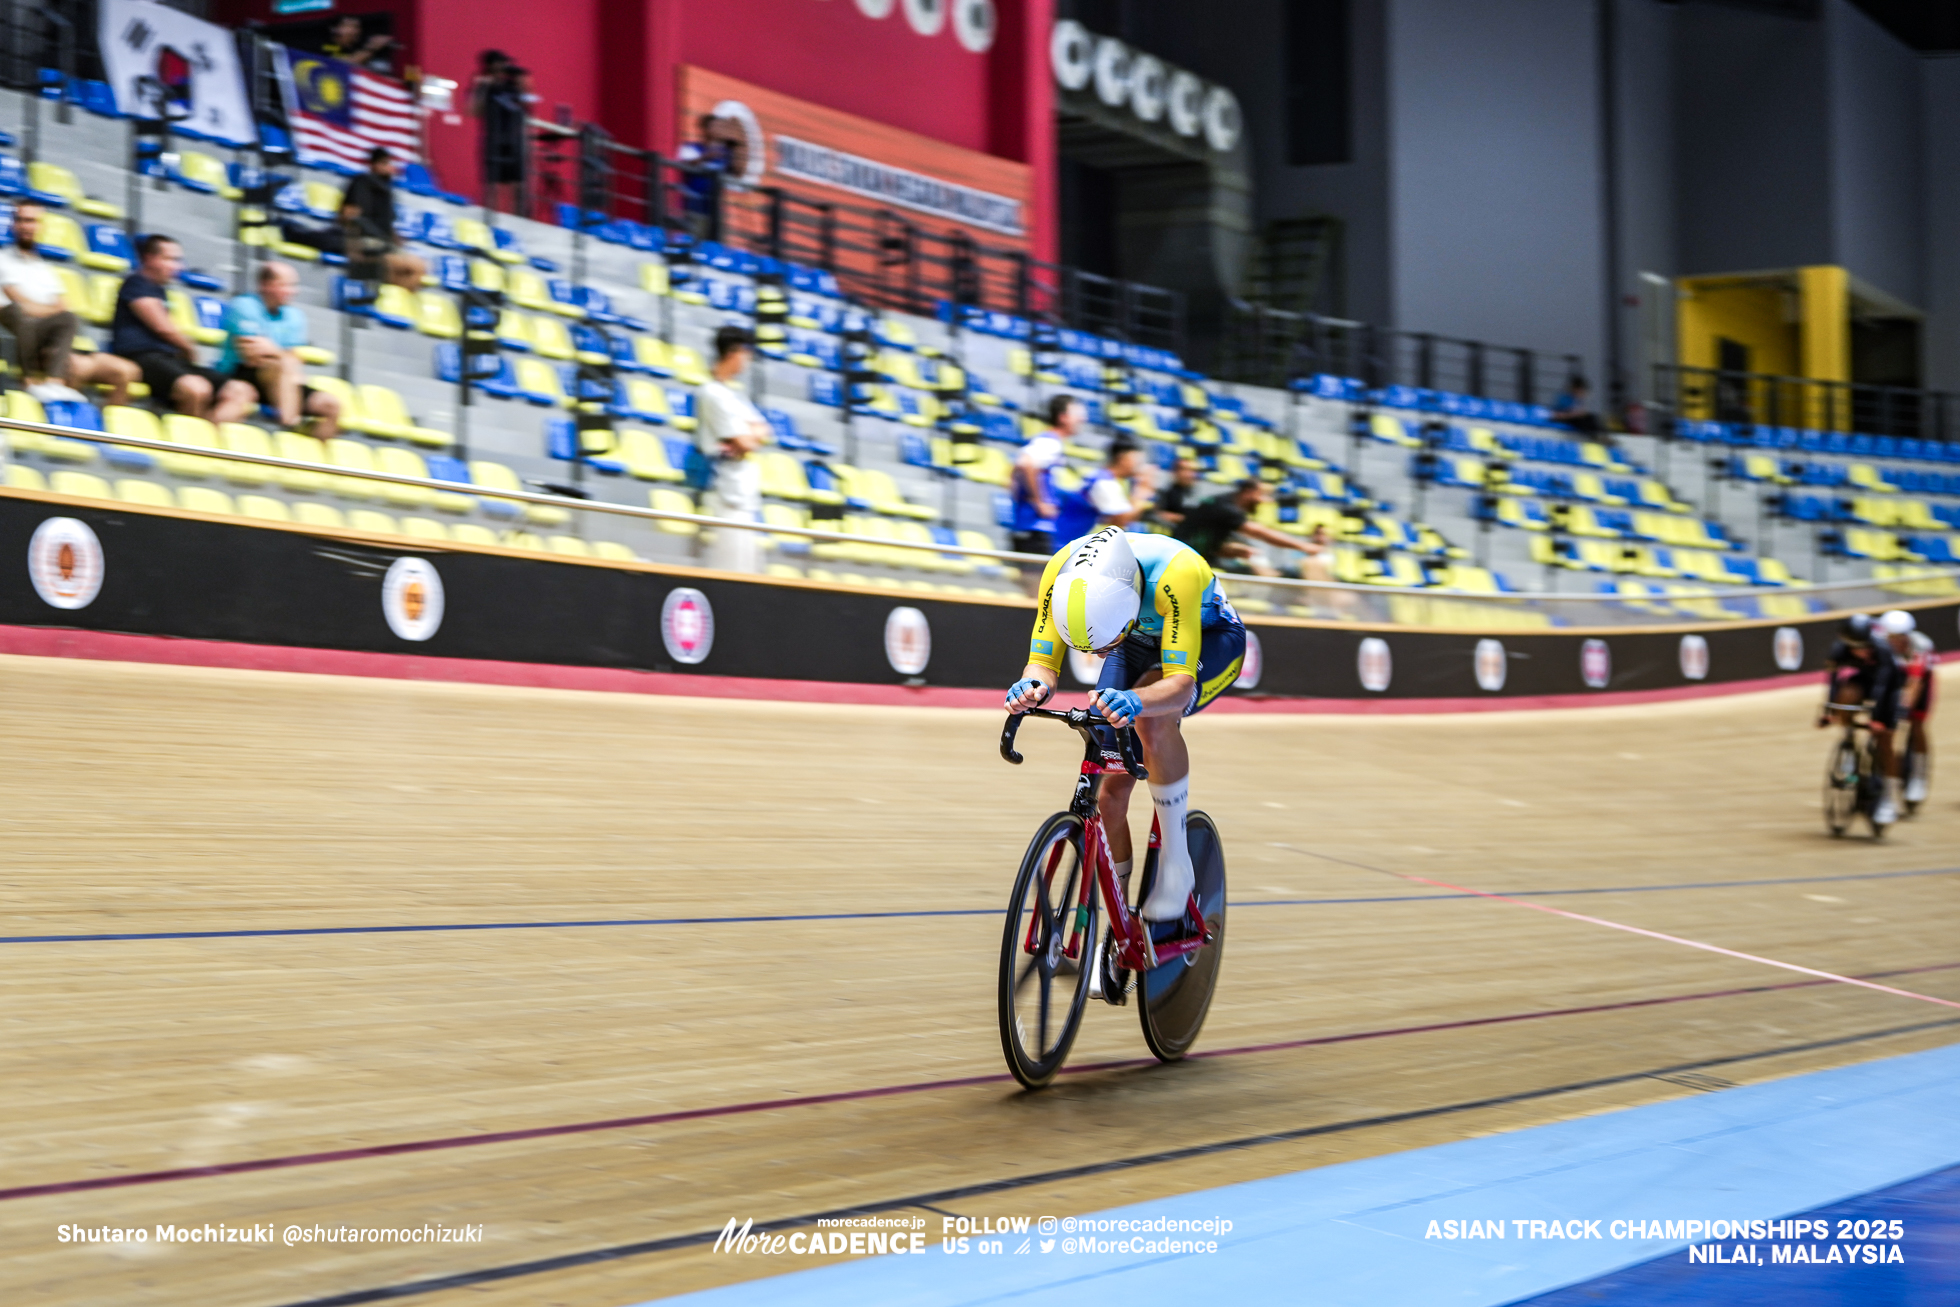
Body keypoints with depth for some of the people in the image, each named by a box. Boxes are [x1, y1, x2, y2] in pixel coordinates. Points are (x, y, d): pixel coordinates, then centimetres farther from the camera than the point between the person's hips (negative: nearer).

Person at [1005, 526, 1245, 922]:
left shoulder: (1176, 573, -43)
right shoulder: (1061, 571, -31)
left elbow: (1180, 683, -46)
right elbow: (1043, 662, -26)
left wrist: (1135, 701, -66)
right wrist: (1032, 687, -49)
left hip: (1209, 641, -4)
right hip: (1140, 642, 5)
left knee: (1153, 719, -37)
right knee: (1109, 792, -6)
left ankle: (1175, 860, -20)